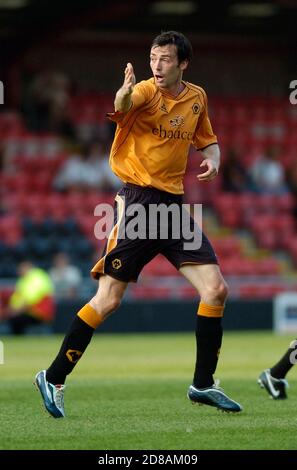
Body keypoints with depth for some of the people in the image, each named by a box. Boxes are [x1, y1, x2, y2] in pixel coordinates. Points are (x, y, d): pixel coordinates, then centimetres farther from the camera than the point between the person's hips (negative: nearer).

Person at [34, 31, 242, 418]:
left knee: (216, 289, -2)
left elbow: (207, 140, 26)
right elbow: (124, 104, -35)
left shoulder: (197, 97, 9)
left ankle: (203, 384, 10)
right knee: (108, 300, -8)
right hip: (137, 200, -6)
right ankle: (53, 378, 5)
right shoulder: (146, 91, -10)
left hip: (174, 204, 6)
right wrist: (124, 94, -59)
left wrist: (212, 158, 2)